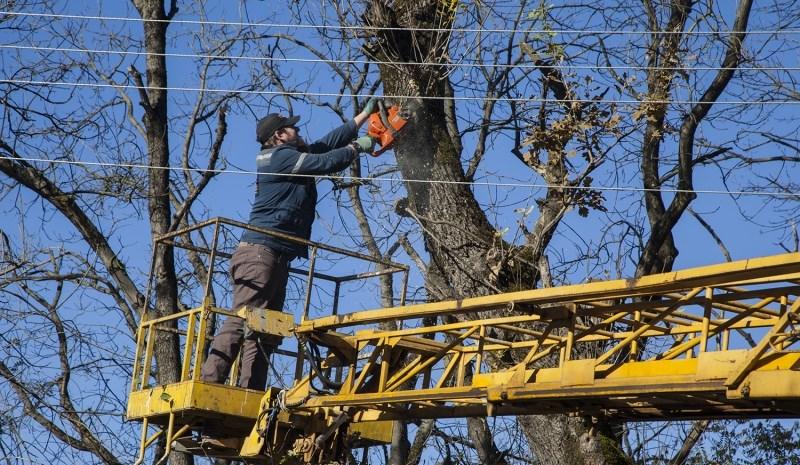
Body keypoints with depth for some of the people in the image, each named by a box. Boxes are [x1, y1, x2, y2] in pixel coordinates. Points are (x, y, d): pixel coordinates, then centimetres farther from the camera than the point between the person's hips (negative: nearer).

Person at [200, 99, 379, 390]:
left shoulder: (294, 157, 24)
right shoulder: (280, 156, -4)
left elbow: (328, 143, 30)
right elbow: (327, 162, -10)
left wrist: (365, 114, 34)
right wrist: (357, 147, 8)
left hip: (277, 259, 10)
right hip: (261, 252, -10)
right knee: (242, 321, -20)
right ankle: (208, 384, -27)